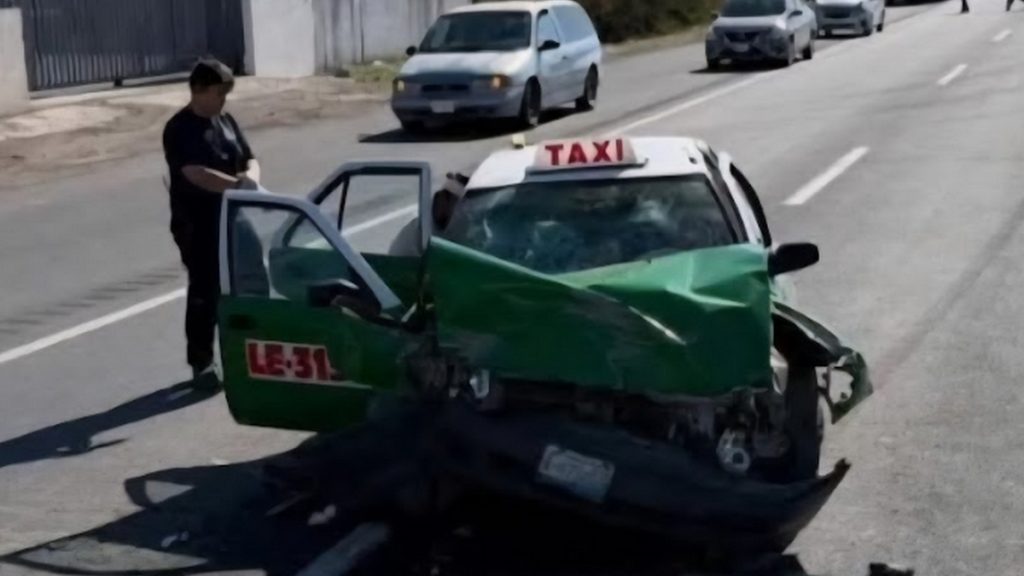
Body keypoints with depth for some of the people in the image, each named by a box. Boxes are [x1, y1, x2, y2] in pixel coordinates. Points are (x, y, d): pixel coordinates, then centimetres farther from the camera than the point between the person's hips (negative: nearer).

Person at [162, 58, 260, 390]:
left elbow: (250, 159, 11)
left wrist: (251, 176, -13)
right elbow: (196, 174, -26)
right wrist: (238, 185, -35)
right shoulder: (180, 129, -13)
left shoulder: (226, 121, 10)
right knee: (205, 293, -3)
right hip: (197, 226, -7)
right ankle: (201, 365, 5)